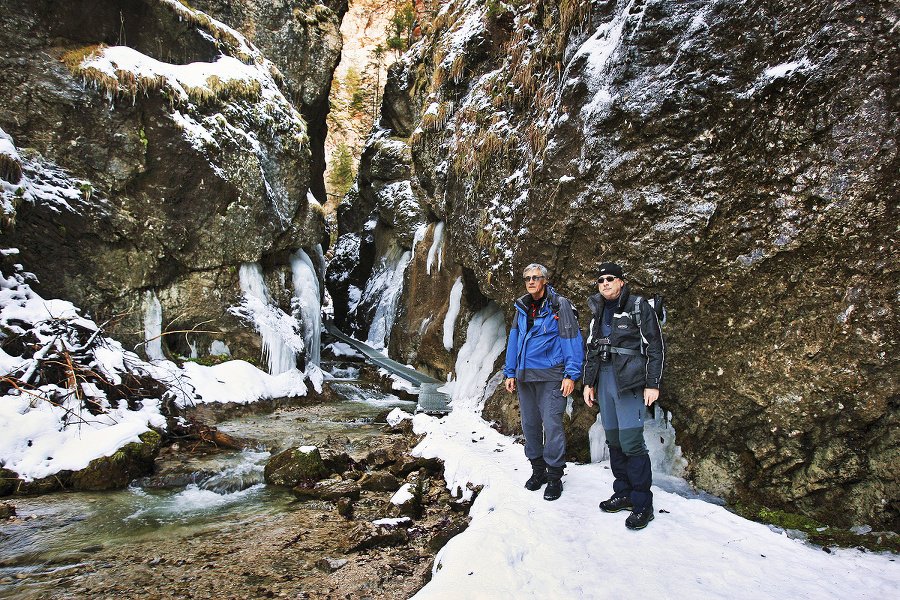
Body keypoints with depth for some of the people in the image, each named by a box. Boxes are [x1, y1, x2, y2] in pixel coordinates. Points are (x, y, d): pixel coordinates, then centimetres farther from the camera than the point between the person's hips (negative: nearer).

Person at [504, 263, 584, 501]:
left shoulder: (559, 305, -4)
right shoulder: (522, 307, 13)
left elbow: (572, 339, -6)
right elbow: (514, 340, 17)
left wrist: (571, 375, -11)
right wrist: (510, 373, 12)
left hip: (550, 375, -5)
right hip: (525, 375, 6)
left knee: (552, 424, -6)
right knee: (529, 423, 10)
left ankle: (554, 476, 8)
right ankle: (538, 470, 25)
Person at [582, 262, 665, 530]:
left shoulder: (638, 307, -2)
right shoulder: (598, 312, 17)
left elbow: (656, 346, -5)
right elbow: (591, 350, 21)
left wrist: (653, 384, -11)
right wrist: (588, 383, 16)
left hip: (629, 381, -6)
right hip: (604, 379, 6)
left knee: (631, 442, -10)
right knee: (613, 440, 8)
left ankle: (643, 505, -1)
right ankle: (623, 494, 20)